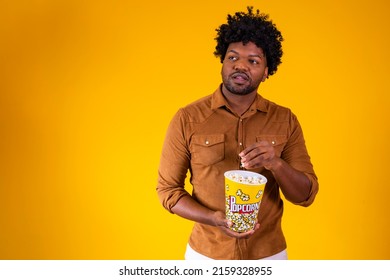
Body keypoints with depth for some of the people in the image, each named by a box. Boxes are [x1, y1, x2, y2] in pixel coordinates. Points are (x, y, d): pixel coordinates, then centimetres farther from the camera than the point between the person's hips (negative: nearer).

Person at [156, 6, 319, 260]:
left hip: (269, 254, 2)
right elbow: (167, 189, -5)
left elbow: (306, 195, -5)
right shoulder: (187, 119, -9)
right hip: (206, 253, -1)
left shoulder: (285, 120, -4)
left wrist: (276, 164, -24)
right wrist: (213, 219, -20)